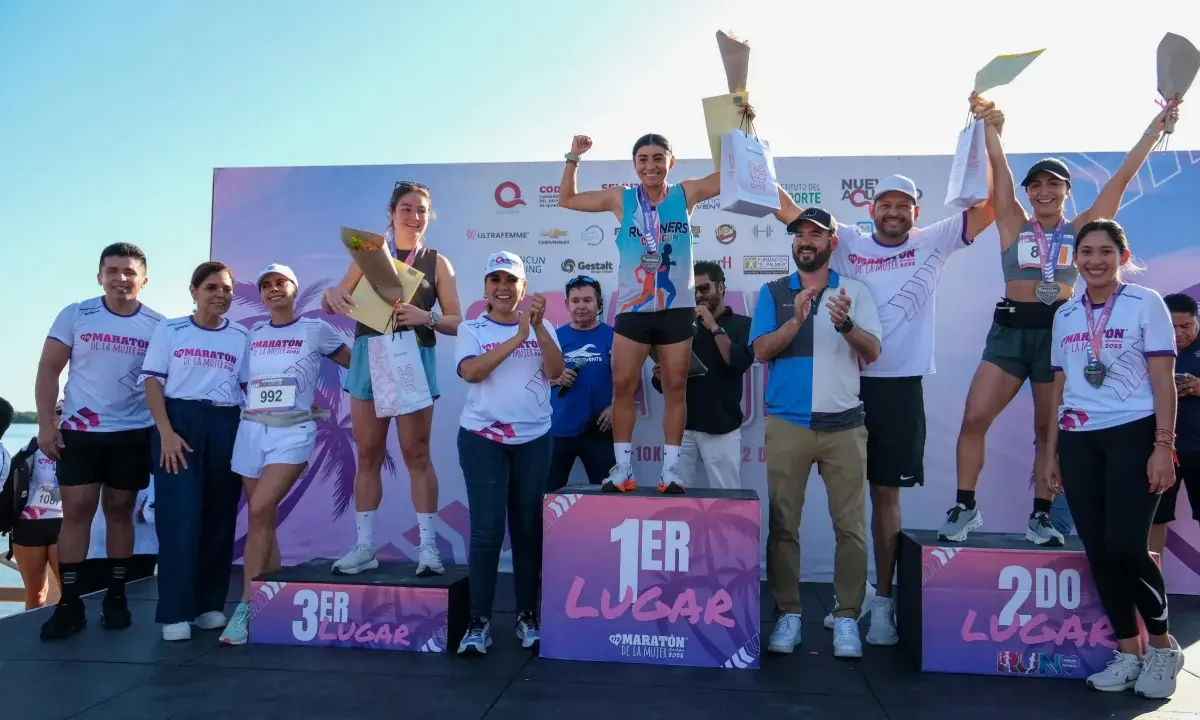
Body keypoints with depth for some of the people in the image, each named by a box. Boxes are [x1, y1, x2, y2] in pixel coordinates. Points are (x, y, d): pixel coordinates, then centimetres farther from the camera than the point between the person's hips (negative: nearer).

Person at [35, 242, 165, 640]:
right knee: (76, 511, -1)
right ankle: (69, 603, 6)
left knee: (120, 511, 9)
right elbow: (49, 371, 0)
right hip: (78, 431, 0)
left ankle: (116, 596, 17)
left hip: (134, 434, 1)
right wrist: (46, 423, -8)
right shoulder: (75, 315, -1)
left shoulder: (158, 325, 0)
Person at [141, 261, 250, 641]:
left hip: (226, 425, 2)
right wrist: (166, 432, -11)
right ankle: (175, 612, 1)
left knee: (219, 516, 5)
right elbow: (153, 382, 0)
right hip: (178, 420, -2)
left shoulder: (242, 337, 9)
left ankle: (209, 604, 16)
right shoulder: (169, 331, 4)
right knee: (180, 516, -6)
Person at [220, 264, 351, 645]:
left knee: (259, 511, -18)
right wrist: (257, 402, 10)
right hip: (251, 429, 4)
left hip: (293, 431, -4)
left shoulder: (316, 330, 2)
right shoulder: (253, 334, 12)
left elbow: (357, 362, 7)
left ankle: (246, 608, -12)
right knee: (262, 519, 6)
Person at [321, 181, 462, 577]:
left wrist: (425, 318, -17)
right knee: (368, 454, 5)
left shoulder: (437, 263, 7)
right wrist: (331, 294, -13)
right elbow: (336, 302, 11)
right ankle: (365, 546, 12)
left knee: (416, 453, -2)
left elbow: (456, 322, 2)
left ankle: (428, 546, 4)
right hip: (369, 354, 2)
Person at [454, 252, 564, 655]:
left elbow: (555, 371, -7)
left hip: (534, 440, 2)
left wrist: (538, 326, -19)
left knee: (529, 528, 6)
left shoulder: (541, 328, 7)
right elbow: (470, 371, -16)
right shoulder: (472, 329, 2)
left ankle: (527, 615, 17)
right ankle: (479, 621, 3)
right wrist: (517, 336, -20)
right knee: (487, 529, -4)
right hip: (482, 439, -2)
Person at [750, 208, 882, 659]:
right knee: (783, 524, 1)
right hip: (787, 423, 0)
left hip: (844, 424, 0)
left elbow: (872, 352, 0)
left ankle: (847, 617, 9)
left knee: (850, 525, 0)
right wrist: (796, 319, -18)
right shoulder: (773, 293, 8)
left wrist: (846, 324, -19)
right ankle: (787, 614, 11)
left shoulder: (855, 291, 8)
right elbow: (761, 351, -3)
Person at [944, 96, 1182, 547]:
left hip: (1061, 331, 1)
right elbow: (999, 169, 0)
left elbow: (1123, 177, 8)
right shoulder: (1014, 225, 7)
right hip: (1011, 329, 0)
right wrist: (990, 126, -7)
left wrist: (1155, 129, 8)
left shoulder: (1081, 229, 8)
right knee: (974, 419, -11)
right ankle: (965, 508, 1)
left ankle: (1041, 516, 17)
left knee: (1051, 429, 6)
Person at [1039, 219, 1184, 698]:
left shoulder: (1145, 303, 0)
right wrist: (1050, 452, 13)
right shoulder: (1065, 315, 12)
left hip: (1133, 435, -4)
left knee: (1125, 545, -11)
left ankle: (1162, 645, 13)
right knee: (1098, 550, 3)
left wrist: (1163, 446, -11)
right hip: (1078, 441, 4)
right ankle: (1127, 651, 18)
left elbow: (1163, 381, -3)